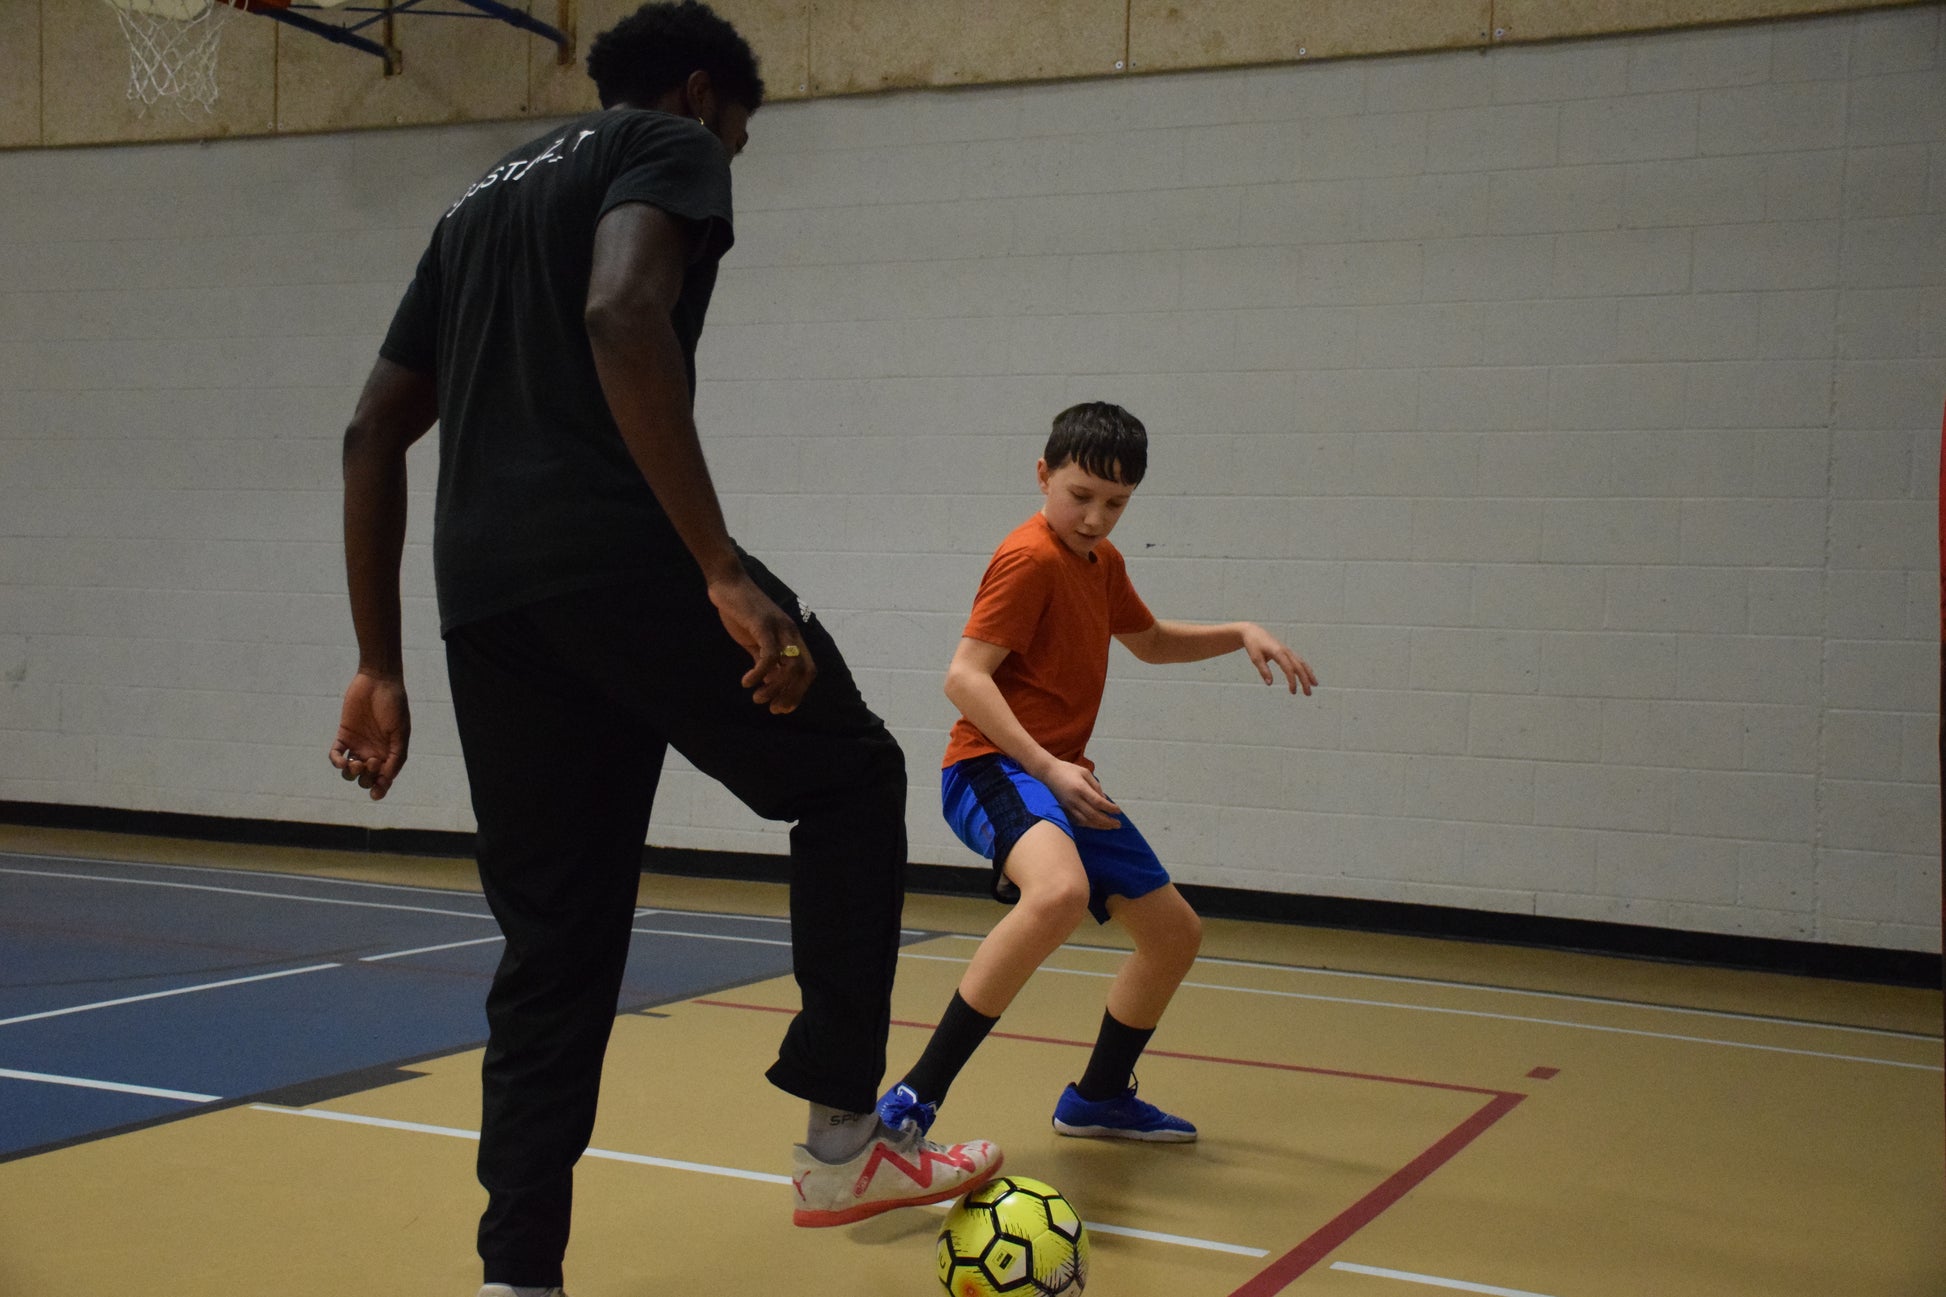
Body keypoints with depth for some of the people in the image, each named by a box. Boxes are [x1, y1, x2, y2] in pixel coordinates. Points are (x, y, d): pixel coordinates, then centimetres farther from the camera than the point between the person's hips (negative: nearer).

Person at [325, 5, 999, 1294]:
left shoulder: (486, 198, 30)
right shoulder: (668, 147, 7)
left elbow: (374, 434, 24)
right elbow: (623, 317, -17)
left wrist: (380, 667, 22)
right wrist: (725, 573, -21)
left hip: (484, 597, 7)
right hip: (619, 556, -7)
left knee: (554, 952, 12)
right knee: (851, 777, 13)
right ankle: (845, 1138, 12)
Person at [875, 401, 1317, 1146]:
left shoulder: (1100, 562, 15)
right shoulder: (1031, 559, -12)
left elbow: (1149, 641, 33)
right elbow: (965, 677, -19)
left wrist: (1239, 634, 19)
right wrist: (1047, 766, -25)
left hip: (1064, 781, 10)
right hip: (993, 768, -10)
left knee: (1175, 935, 14)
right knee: (1060, 892, -40)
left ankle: (1099, 1098, 34)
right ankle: (914, 1099, -34)